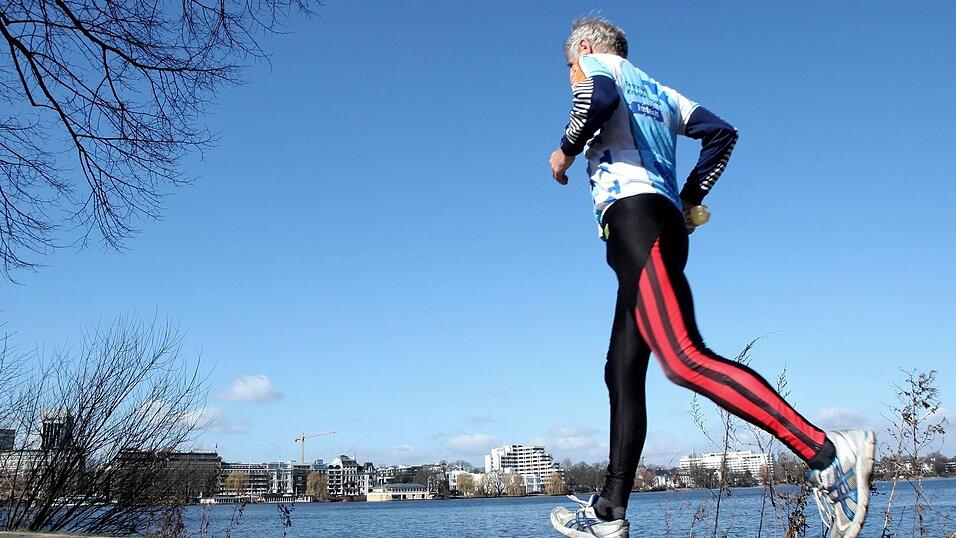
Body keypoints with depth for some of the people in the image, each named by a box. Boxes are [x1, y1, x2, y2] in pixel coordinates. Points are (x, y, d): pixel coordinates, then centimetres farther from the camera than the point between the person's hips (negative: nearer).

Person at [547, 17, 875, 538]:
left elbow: (599, 100, -13)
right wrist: (688, 199, 24)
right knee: (623, 372, 7)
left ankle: (825, 453, -34)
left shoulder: (596, 62, 12)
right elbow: (722, 132, 25)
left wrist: (566, 149, 2)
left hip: (632, 211, -9)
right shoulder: (659, 90, 32)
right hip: (667, 224, 9)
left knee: (683, 358, -24)